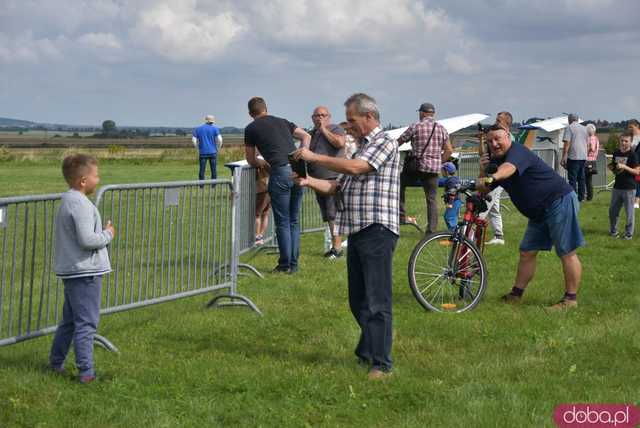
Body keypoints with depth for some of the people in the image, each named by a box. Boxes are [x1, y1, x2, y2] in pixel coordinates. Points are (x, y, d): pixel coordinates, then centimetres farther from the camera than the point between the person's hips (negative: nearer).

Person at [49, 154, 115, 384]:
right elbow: (87, 240, -25)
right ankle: (86, 372, -3)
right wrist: (108, 235, -9)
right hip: (85, 271, -10)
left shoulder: (67, 202, 13)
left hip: (71, 271, 10)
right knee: (86, 322, -5)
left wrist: (103, 233, 11)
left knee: (69, 320, 20)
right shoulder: (81, 205, -19)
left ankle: (56, 362, 30)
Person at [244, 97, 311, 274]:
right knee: (294, 221, 12)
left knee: (282, 222, 2)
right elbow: (306, 136, 24)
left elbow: (251, 160, 18)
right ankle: (293, 264, 14)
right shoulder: (283, 122, 22)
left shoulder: (251, 128, 9)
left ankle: (285, 265, 4)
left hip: (281, 172, -5)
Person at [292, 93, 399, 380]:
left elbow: (354, 168, -20)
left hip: (377, 230, -9)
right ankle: (368, 351, 26)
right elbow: (338, 186, 21)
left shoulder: (385, 144, -6)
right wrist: (309, 181, 3)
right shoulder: (362, 147, 23)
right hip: (356, 232, 9)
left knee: (377, 301, -9)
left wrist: (314, 157, -12)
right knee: (358, 300, 13)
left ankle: (381, 364, -7)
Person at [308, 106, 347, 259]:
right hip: (318, 180, 8)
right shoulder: (312, 133, 21)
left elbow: (340, 142, -24)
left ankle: (337, 247, -13)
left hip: (333, 178, -8)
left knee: (333, 215, -13)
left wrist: (324, 129, -14)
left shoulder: (335, 129, -3)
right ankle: (334, 246, 17)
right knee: (327, 216, 11)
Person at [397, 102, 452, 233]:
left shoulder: (416, 127, -4)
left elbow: (398, 142, 1)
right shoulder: (441, 129, 8)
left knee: (400, 184, 18)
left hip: (417, 165, -3)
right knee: (432, 199, 8)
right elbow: (449, 150, 7)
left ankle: (402, 216, 9)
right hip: (434, 169, 4)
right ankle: (432, 229, 5)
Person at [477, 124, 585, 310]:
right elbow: (484, 190, 11)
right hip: (539, 211, 10)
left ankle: (571, 298, -4)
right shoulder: (496, 160, 12)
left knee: (566, 252, -7)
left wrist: (491, 177, -59)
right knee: (527, 252, 11)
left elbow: (509, 168, -40)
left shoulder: (517, 151, -16)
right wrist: (483, 171, -8)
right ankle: (516, 294, 17)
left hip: (560, 201, -10)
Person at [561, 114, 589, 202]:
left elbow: (567, 143, -13)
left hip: (573, 157, -7)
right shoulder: (584, 128, 16)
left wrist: (564, 157, -14)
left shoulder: (569, 127, -6)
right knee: (581, 178, 13)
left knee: (572, 179, -5)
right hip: (583, 156, 7)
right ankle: (581, 197, 18)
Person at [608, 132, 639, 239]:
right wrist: (611, 168, -2)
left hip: (629, 188, -6)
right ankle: (613, 231, 27)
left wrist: (624, 167, -24)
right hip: (617, 186, 6)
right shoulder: (616, 153, 7)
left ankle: (629, 233, 13)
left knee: (629, 212, 2)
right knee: (612, 210, 12)